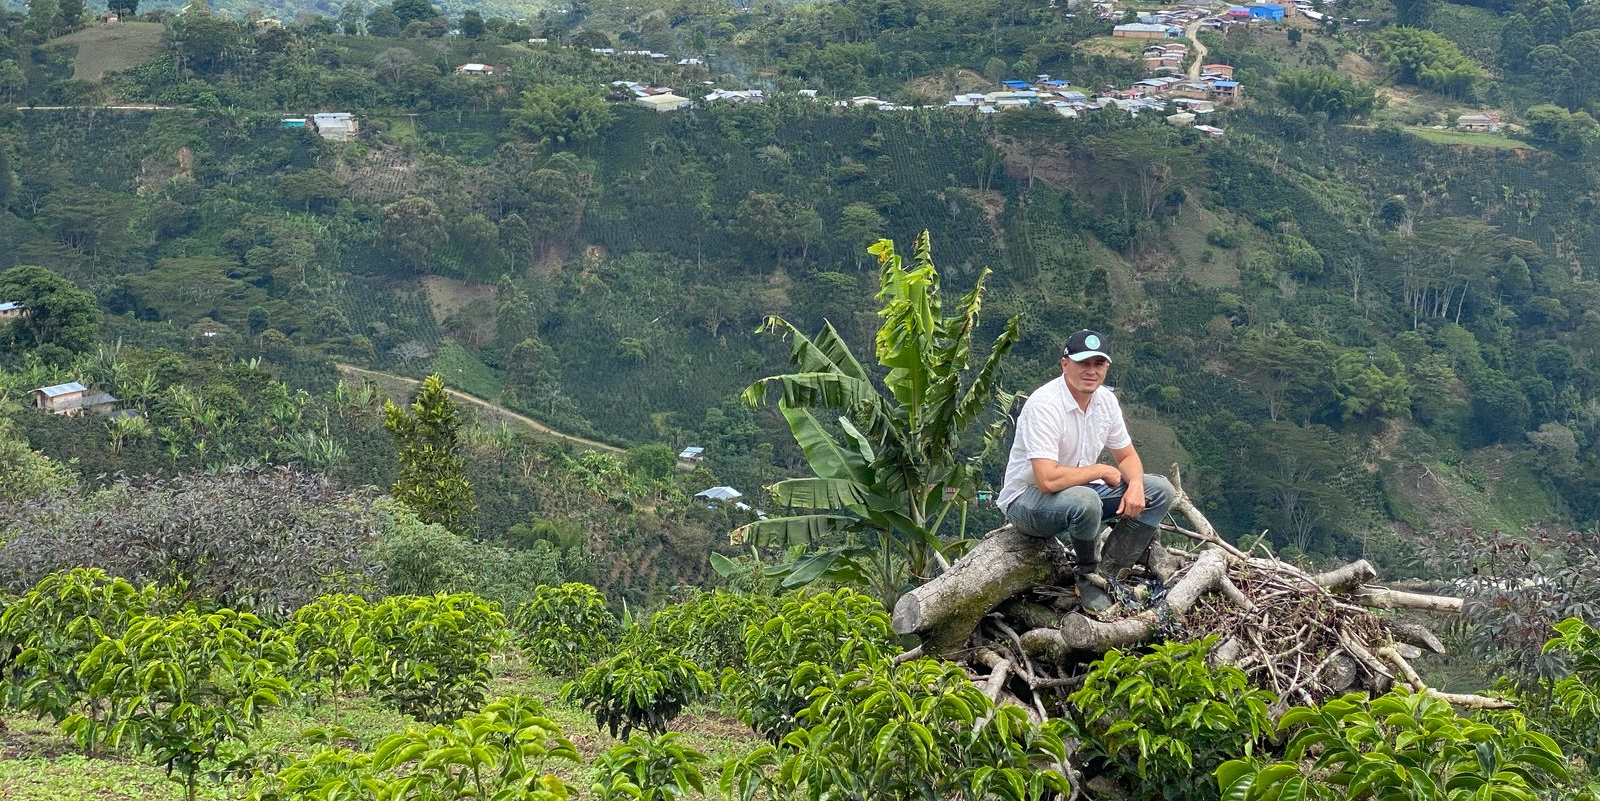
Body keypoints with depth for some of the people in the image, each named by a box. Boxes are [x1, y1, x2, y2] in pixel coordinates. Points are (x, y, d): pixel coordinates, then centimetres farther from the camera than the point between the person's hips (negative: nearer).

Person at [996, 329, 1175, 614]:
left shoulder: (1105, 400, 0)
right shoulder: (1044, 405, -26)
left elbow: (1127, 456, 13)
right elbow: (1048, 479, -34)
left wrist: (1135, 485, -12)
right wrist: (1100, 470, -18)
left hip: (1083, 490, 9)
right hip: (1027, 500, -9)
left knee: (1160, 490, -1)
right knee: (1084, 500, -39)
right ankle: (1089, 577, -12)